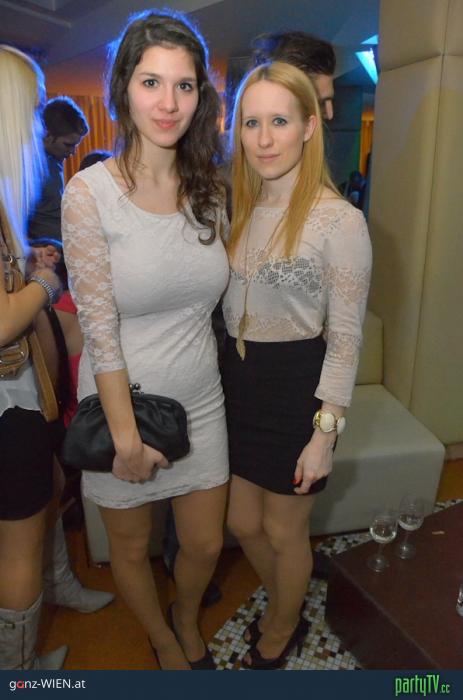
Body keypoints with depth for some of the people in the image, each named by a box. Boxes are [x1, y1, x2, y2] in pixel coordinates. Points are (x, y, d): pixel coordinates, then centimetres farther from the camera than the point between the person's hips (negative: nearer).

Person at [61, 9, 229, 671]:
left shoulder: (209, 187, -1)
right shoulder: (90, 191, -16)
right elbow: (99, 327, -16)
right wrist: (126, 436, -14)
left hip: (200, 400, 4)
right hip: (122, 401, -3)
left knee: (205, 545, 19)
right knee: (131, 548, 19)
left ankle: (188, 619, 55)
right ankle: (162, 637, 53)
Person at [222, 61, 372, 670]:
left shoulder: (339, 220, -15)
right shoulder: (242, 209, 6)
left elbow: (345, 336, -14)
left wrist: (324, 433, -14)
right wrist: (232, 369, 9)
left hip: (296, 386, -6)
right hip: (238, 380, 7)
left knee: (283, 532, 14)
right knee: (243, 523, 20)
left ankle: (280, 634, 46)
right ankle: (286, 610, 51)